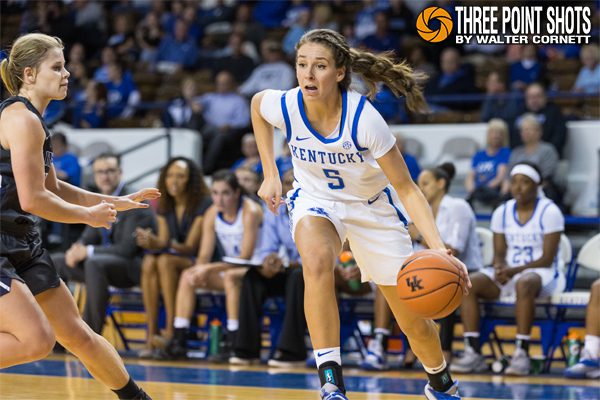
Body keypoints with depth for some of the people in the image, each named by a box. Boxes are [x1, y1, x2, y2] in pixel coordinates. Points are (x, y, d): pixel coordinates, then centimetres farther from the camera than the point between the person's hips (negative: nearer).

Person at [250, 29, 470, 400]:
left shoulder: (363, 119, -32)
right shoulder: (284, 106, -24)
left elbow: (407, 189, -25)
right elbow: (256, 104, 4)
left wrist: (439, 249, -37)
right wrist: (270, 175, 3)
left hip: (372, 206, -1)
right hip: (315, 199, 1)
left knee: (414, 321, 6)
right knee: (317, 260, -36)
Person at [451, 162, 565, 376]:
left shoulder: (549, 212, -8)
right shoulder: (502, 212, 8)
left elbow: (547, 259, -13)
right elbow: (499, 254, 8)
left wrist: (515, 271, -25)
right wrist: (499, 268, -17)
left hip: (544, 274, -6)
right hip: (509, 274, 6)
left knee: (525, 283, -41)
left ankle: (522, 354, -40)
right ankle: (473, 352, -24)